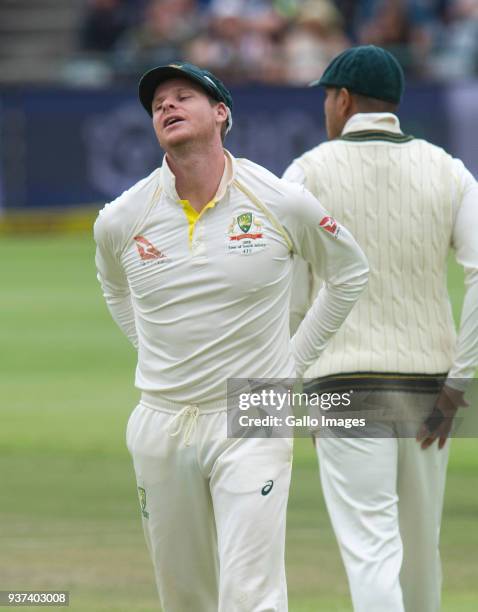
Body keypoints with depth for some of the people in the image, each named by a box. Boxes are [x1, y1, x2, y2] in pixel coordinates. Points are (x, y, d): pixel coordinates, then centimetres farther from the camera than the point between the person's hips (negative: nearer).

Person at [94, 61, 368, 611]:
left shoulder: (283, 204, -6)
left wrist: (292, 363, 8)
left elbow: (349, 272, 12)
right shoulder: (120, 220, 0)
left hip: (251, 426, -3)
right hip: (161, 425, 3)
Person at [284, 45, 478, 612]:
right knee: (419, 546, 20)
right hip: (426, 385, 4)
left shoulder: (308, 173, -3)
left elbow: (286, 299, -4)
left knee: (371, 553, -10)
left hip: (347, 388, -4)